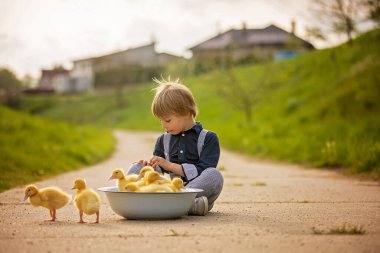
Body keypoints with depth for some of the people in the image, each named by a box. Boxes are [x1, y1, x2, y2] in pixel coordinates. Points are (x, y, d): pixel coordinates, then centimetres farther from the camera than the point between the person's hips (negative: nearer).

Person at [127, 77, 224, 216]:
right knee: (136, 169, -14)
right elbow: (160, 170, 19)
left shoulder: (208, 138, 3)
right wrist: (151, 166, -5)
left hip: (197, 189, -4)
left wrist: (169, 165, -10)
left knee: (215, 175, -33)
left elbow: (202, 171, -8)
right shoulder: (163, 140, 19)